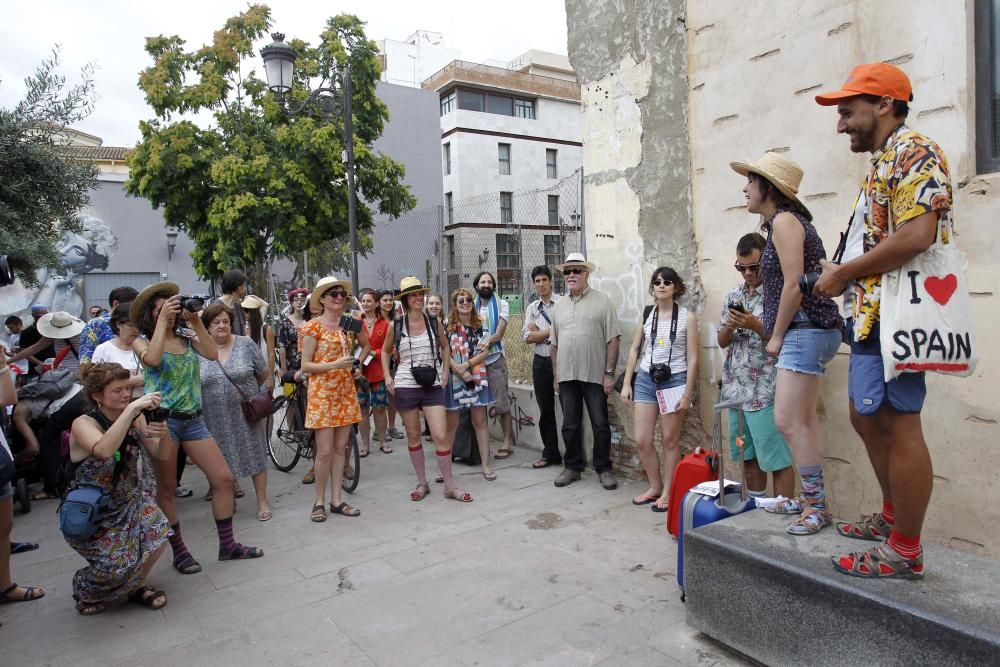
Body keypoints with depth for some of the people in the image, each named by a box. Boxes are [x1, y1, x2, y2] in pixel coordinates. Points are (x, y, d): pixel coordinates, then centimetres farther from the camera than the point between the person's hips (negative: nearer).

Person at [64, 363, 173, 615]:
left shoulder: (135, 418, -7)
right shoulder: (83, 424, -20)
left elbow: (161, 455, -5)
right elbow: (104, 450, -42)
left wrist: (164, 434, -26)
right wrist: (132, 408, -45)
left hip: (131, 498, 4)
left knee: (157, 538, -19)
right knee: (118, 566, -16)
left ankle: (136, 587, 12)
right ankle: (86, 592, 20)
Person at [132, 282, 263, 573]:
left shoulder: (188, 337, 9)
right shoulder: (141, 341, 2)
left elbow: (213, 354, -9)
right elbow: (152, 359, -21)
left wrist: (196, 321, -10)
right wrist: (162, 320, -17)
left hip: (193, 419, 4)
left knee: (224, 479, 1)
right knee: (166, 489, 6)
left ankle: (227, 544, 14)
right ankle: (179, 551, 21)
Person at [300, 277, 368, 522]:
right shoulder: (313, 326, -7)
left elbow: (366, 345, 25)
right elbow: (305, 365, -9)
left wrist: (355, 364, 8)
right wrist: (335, 365, -20)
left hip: (346, 390, 5)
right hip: (322, 392, -5)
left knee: (340, 448, 8)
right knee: (325, 451, -4)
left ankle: (336, 500, 17)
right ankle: (319, 502, 12)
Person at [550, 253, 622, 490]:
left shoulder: (602, 301, -2)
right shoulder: (559, 305, 12)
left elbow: (613, 340, -5)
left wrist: (609, 373, -10)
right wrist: (555, 376, 11)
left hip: (594, 375, -4)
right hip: (566, 376, 4)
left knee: (600, 425, 3)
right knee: (570, 425, 11)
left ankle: (604, 469, 17)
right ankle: (572, 466, 25)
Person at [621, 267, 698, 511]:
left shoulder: (687, 317, -2)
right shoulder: (646, 315, 7)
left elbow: (692, 358, -4)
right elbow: (634, 350, 11)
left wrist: (687, 393, -10)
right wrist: (626, 383, 5)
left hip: (674, 380, -3)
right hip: (646, 380, 4)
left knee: (670, 440, 4)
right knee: (641, 440, 3)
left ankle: (668, 491, 19)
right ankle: (655, 486, 23)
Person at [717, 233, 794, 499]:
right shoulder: (733, 295, 13)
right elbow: (722, 341, 15)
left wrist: (755, 325, -21)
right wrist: (729, 326, -6)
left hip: (765, 392, -6)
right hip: (735, 389, 6)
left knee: (777, 461, 0)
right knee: (748, 457, 14)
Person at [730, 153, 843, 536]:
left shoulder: (784, 220, -11)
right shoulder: (783, 221, 19)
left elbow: (794, 285, -18)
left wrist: (776, 336, -11)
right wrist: (775, 332, 11)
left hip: (806, 330, -11)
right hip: (806, 332, 11)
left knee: (787, 420, -10)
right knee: (804, 419, 14)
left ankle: (817, 507, 0)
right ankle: (811, 499, 23)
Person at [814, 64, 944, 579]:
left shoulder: (914, 153, -8)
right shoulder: (881, 164, 22)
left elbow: (916, 236, -22)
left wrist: (843, 272, -13)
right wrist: (841, 275, 7)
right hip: (870, 314, 11)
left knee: (896, 425, -5)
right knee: (866, 417, 17)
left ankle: (905, 550, 5)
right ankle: (893, 516, 31)